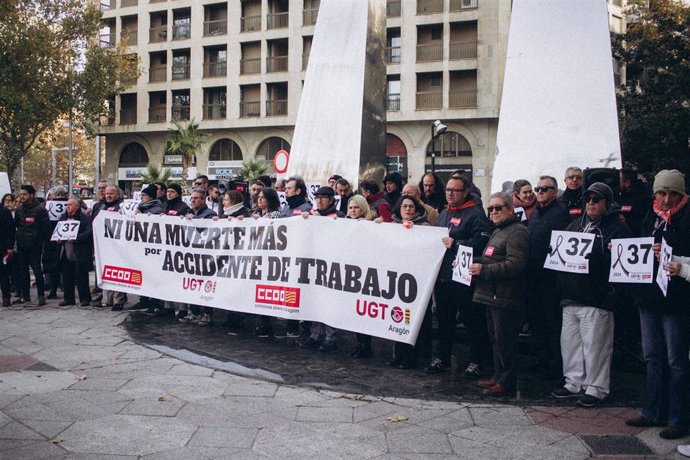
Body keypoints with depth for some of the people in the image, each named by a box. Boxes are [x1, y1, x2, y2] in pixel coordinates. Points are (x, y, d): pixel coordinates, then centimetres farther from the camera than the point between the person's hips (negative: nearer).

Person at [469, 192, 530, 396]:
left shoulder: (517, 232, -12)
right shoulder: (497, 231, 21)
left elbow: (515, 264, -23)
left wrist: (484, 269, -22)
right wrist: (473, 263, 14)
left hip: (505, 297, -10)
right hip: (492, 295, 10)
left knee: (504, 340, -5)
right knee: (495, 339, 17)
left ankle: (506, 382, 3)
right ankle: (498, 375, 27)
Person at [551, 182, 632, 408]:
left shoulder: (618, 229, -3)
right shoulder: (575, 224, 17)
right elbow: (559, 249, 23)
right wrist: (562, 252, 2)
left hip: (597, 299, -7)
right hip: (570, 297, 7)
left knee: (595, 346, 0)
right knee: (570, 341, 12)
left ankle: (596, 387, 12)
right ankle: (575, 382, 25)